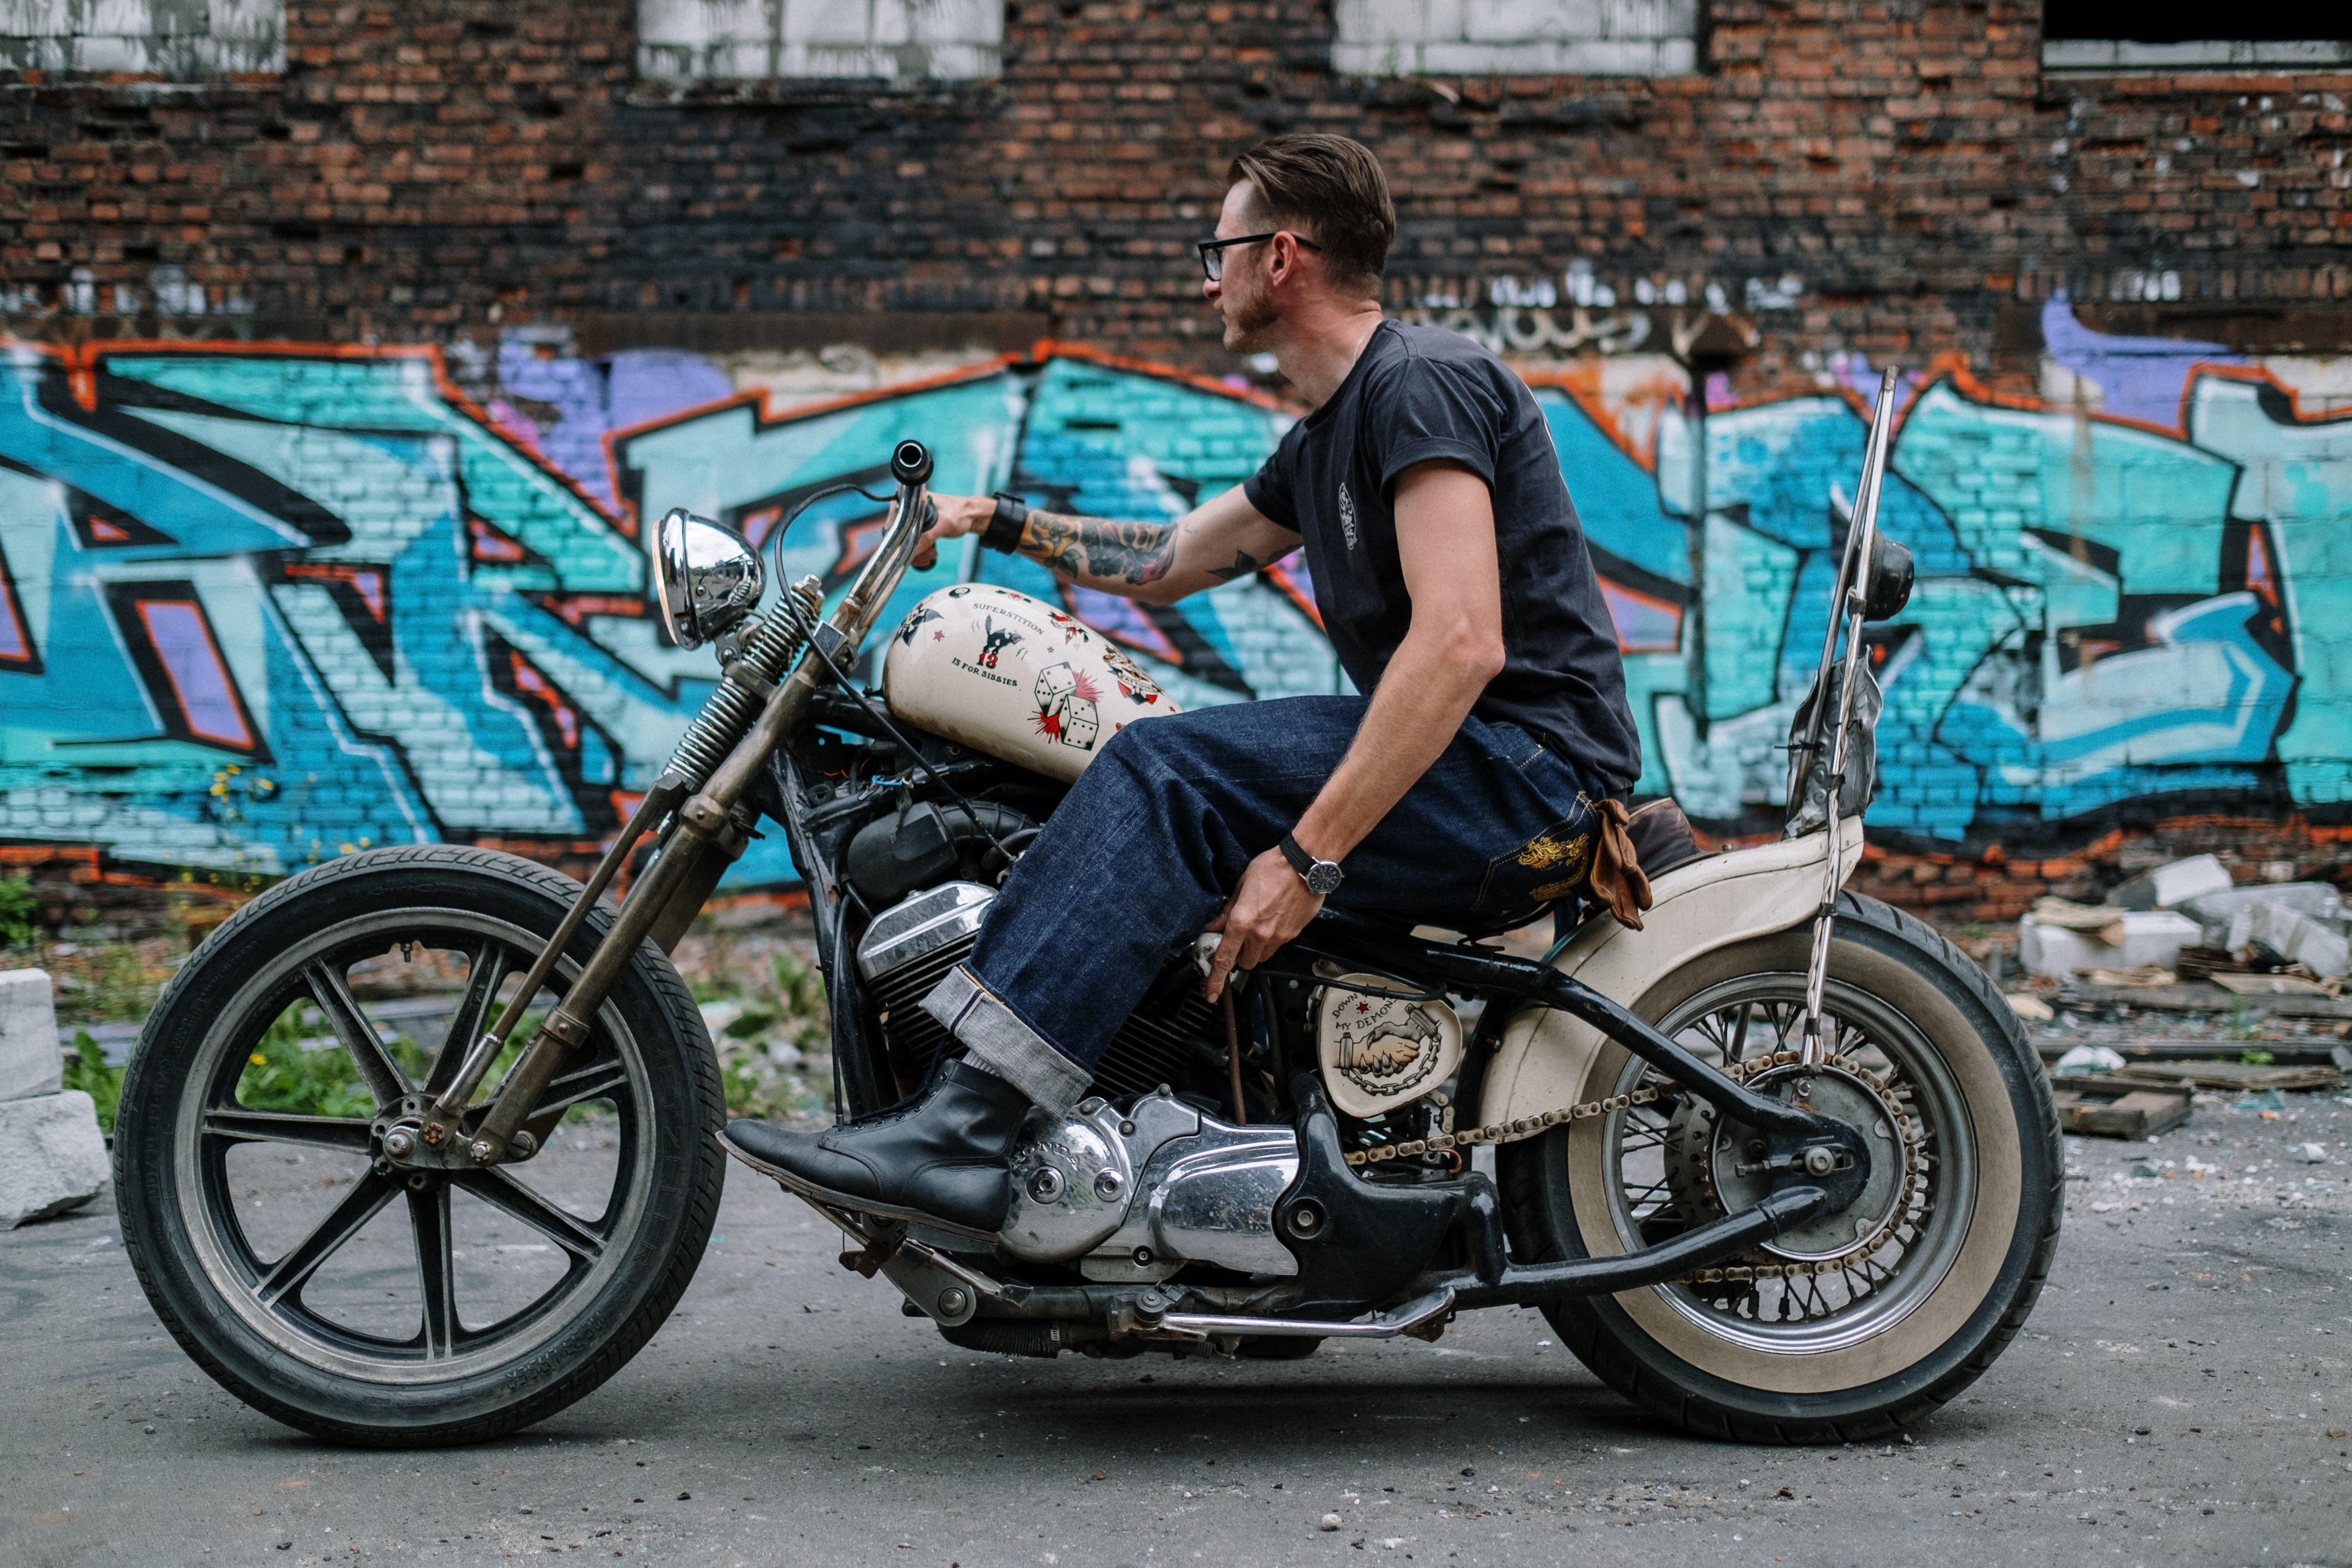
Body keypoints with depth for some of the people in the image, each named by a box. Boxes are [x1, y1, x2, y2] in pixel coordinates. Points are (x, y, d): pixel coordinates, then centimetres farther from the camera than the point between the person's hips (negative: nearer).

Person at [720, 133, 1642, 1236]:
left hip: (1534, 770, -10)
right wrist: (998, 522, 26)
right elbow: (1164, 562, 32)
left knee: (1166, 771, -24)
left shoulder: (1423, 381, -13)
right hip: (1453, 778, 10)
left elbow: (1462, 645, -25)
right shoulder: (1323, 439, 19)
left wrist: (1309, 856, -29)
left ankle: (965, 1129, -30)